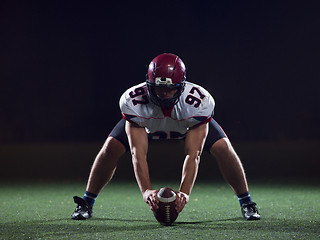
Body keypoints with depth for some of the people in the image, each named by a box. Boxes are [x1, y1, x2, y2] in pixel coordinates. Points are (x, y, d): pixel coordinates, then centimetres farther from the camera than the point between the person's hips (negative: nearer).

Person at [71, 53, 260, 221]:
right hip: (147, 125, 0)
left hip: (192, 123, 0)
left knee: (223, 148, -20)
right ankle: (87, 204, 0)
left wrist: (184, 192, -53)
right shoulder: (133, 101, -40)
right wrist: (146, 191, -52)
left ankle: (247, 203, 2)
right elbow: (138, 153, -39)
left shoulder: (199, 102, -41)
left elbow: (193, 154, -41)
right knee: (111, 147, -19)